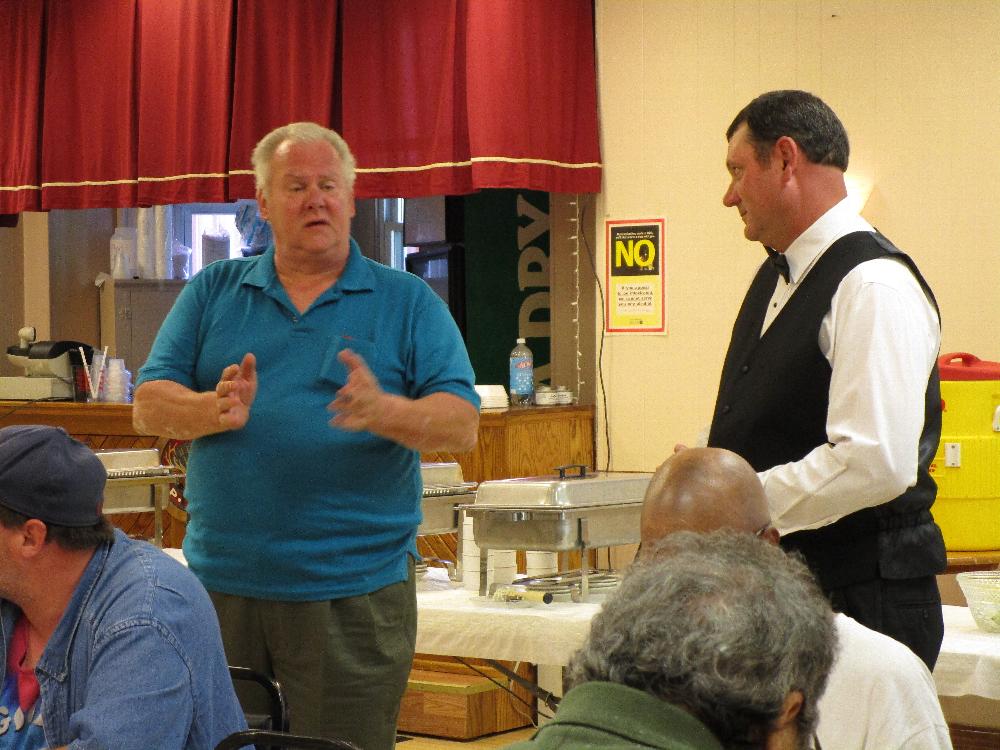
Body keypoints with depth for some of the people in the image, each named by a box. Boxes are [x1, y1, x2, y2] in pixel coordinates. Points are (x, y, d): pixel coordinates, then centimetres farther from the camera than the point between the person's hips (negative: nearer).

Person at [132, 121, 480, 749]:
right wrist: (216, 410, -17)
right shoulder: (213, 293, 11)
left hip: (354, 594, -2)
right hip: (221, 584, 2)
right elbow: (149, 408, 4)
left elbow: (462, 425, -5)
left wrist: (383, 411, -25)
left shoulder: (408, 303, 5)